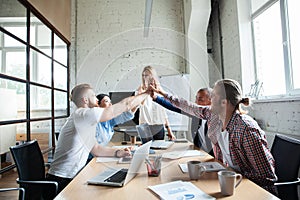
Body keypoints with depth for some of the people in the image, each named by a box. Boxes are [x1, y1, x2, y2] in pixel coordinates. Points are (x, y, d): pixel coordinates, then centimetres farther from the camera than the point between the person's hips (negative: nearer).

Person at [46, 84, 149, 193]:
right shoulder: (81, 114, -18)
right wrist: (146, 93, -7)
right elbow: (125, 105, -19)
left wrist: (118, 152, -1)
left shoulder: (85, 123, 13)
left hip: (72, 177, 9)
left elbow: (96, 149, 13)